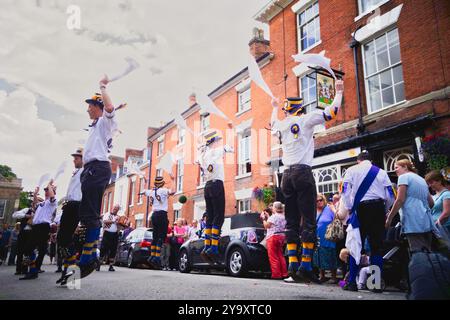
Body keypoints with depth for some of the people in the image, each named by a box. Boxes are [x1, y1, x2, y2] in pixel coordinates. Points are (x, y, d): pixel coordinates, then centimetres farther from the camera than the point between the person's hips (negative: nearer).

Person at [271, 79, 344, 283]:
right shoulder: (305, 120, 3)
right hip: (303, 172, -5)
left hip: (287, 175, 5)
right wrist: (339, 92, 22)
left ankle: (292, 264, 1)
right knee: (309, 222, -6)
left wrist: (274, 108, 57)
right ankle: (305, 266, -11)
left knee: (291, 222, 5)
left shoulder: (281, 125, 16)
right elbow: (331, 112, 5)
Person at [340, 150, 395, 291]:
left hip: (361, 208, -2)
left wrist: (349, 208, 7)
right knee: (377, 246, 7)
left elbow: (346, 191, -4)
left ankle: (352, 282, -1)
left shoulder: (352, 170, 6)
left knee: (355, 245, 1)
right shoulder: (381, 172, 11)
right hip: (378, 208, 2)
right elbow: (390, 196, 7)